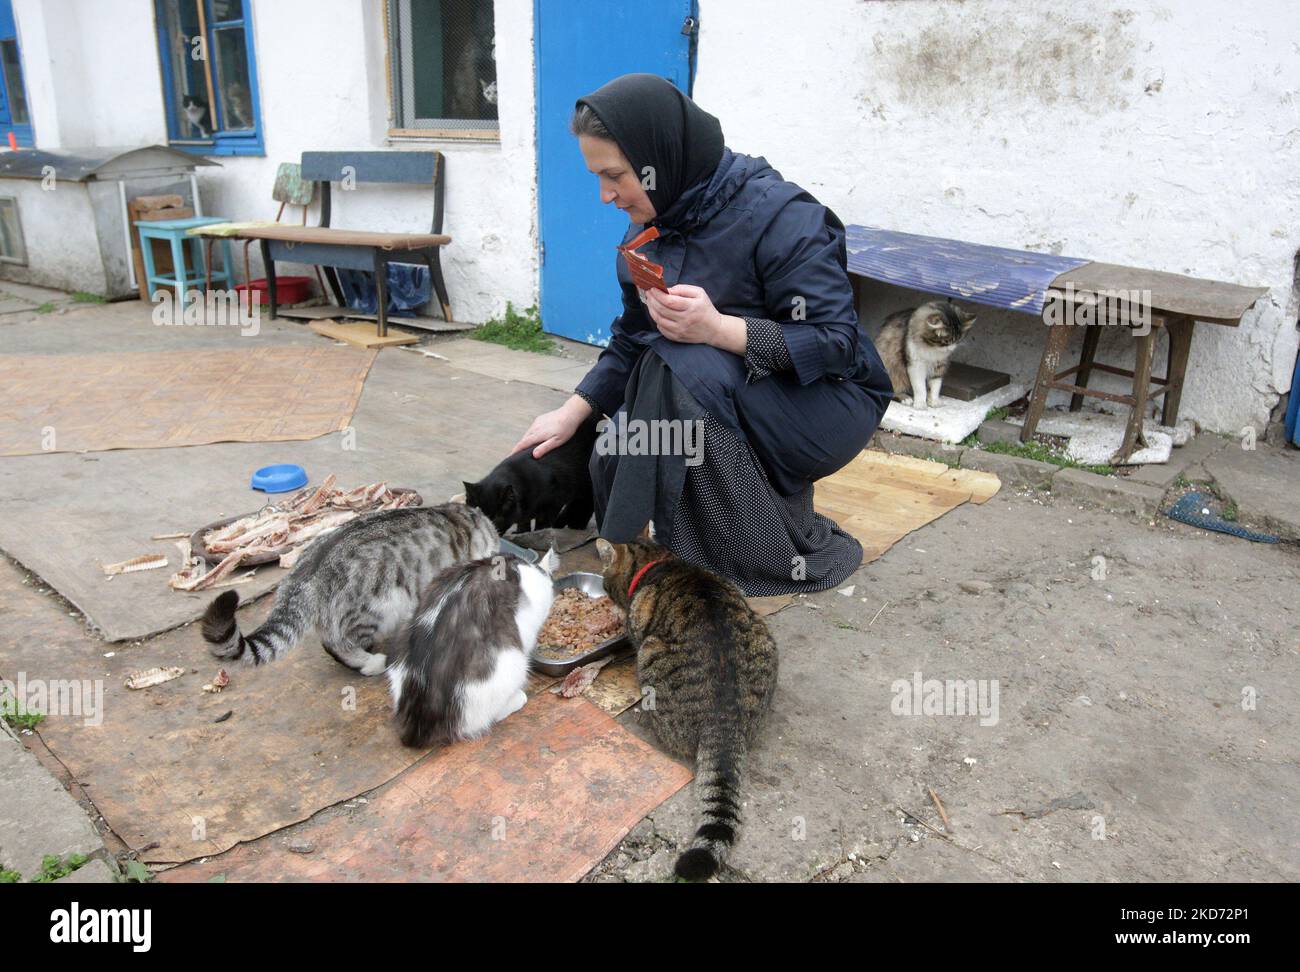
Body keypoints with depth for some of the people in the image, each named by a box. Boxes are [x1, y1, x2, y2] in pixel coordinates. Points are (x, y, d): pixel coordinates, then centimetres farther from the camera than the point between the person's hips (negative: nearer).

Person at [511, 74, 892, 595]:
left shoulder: (780, 215, -22)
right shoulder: (651, 224, 1)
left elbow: (836, 343, -25)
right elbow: (632, 339, 9)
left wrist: (717, 328, -37)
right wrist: (573, 411, -4)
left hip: (829, 401, -7)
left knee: (681, 369, -32)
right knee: (611, 463, -12)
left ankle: (786, 556, -18)